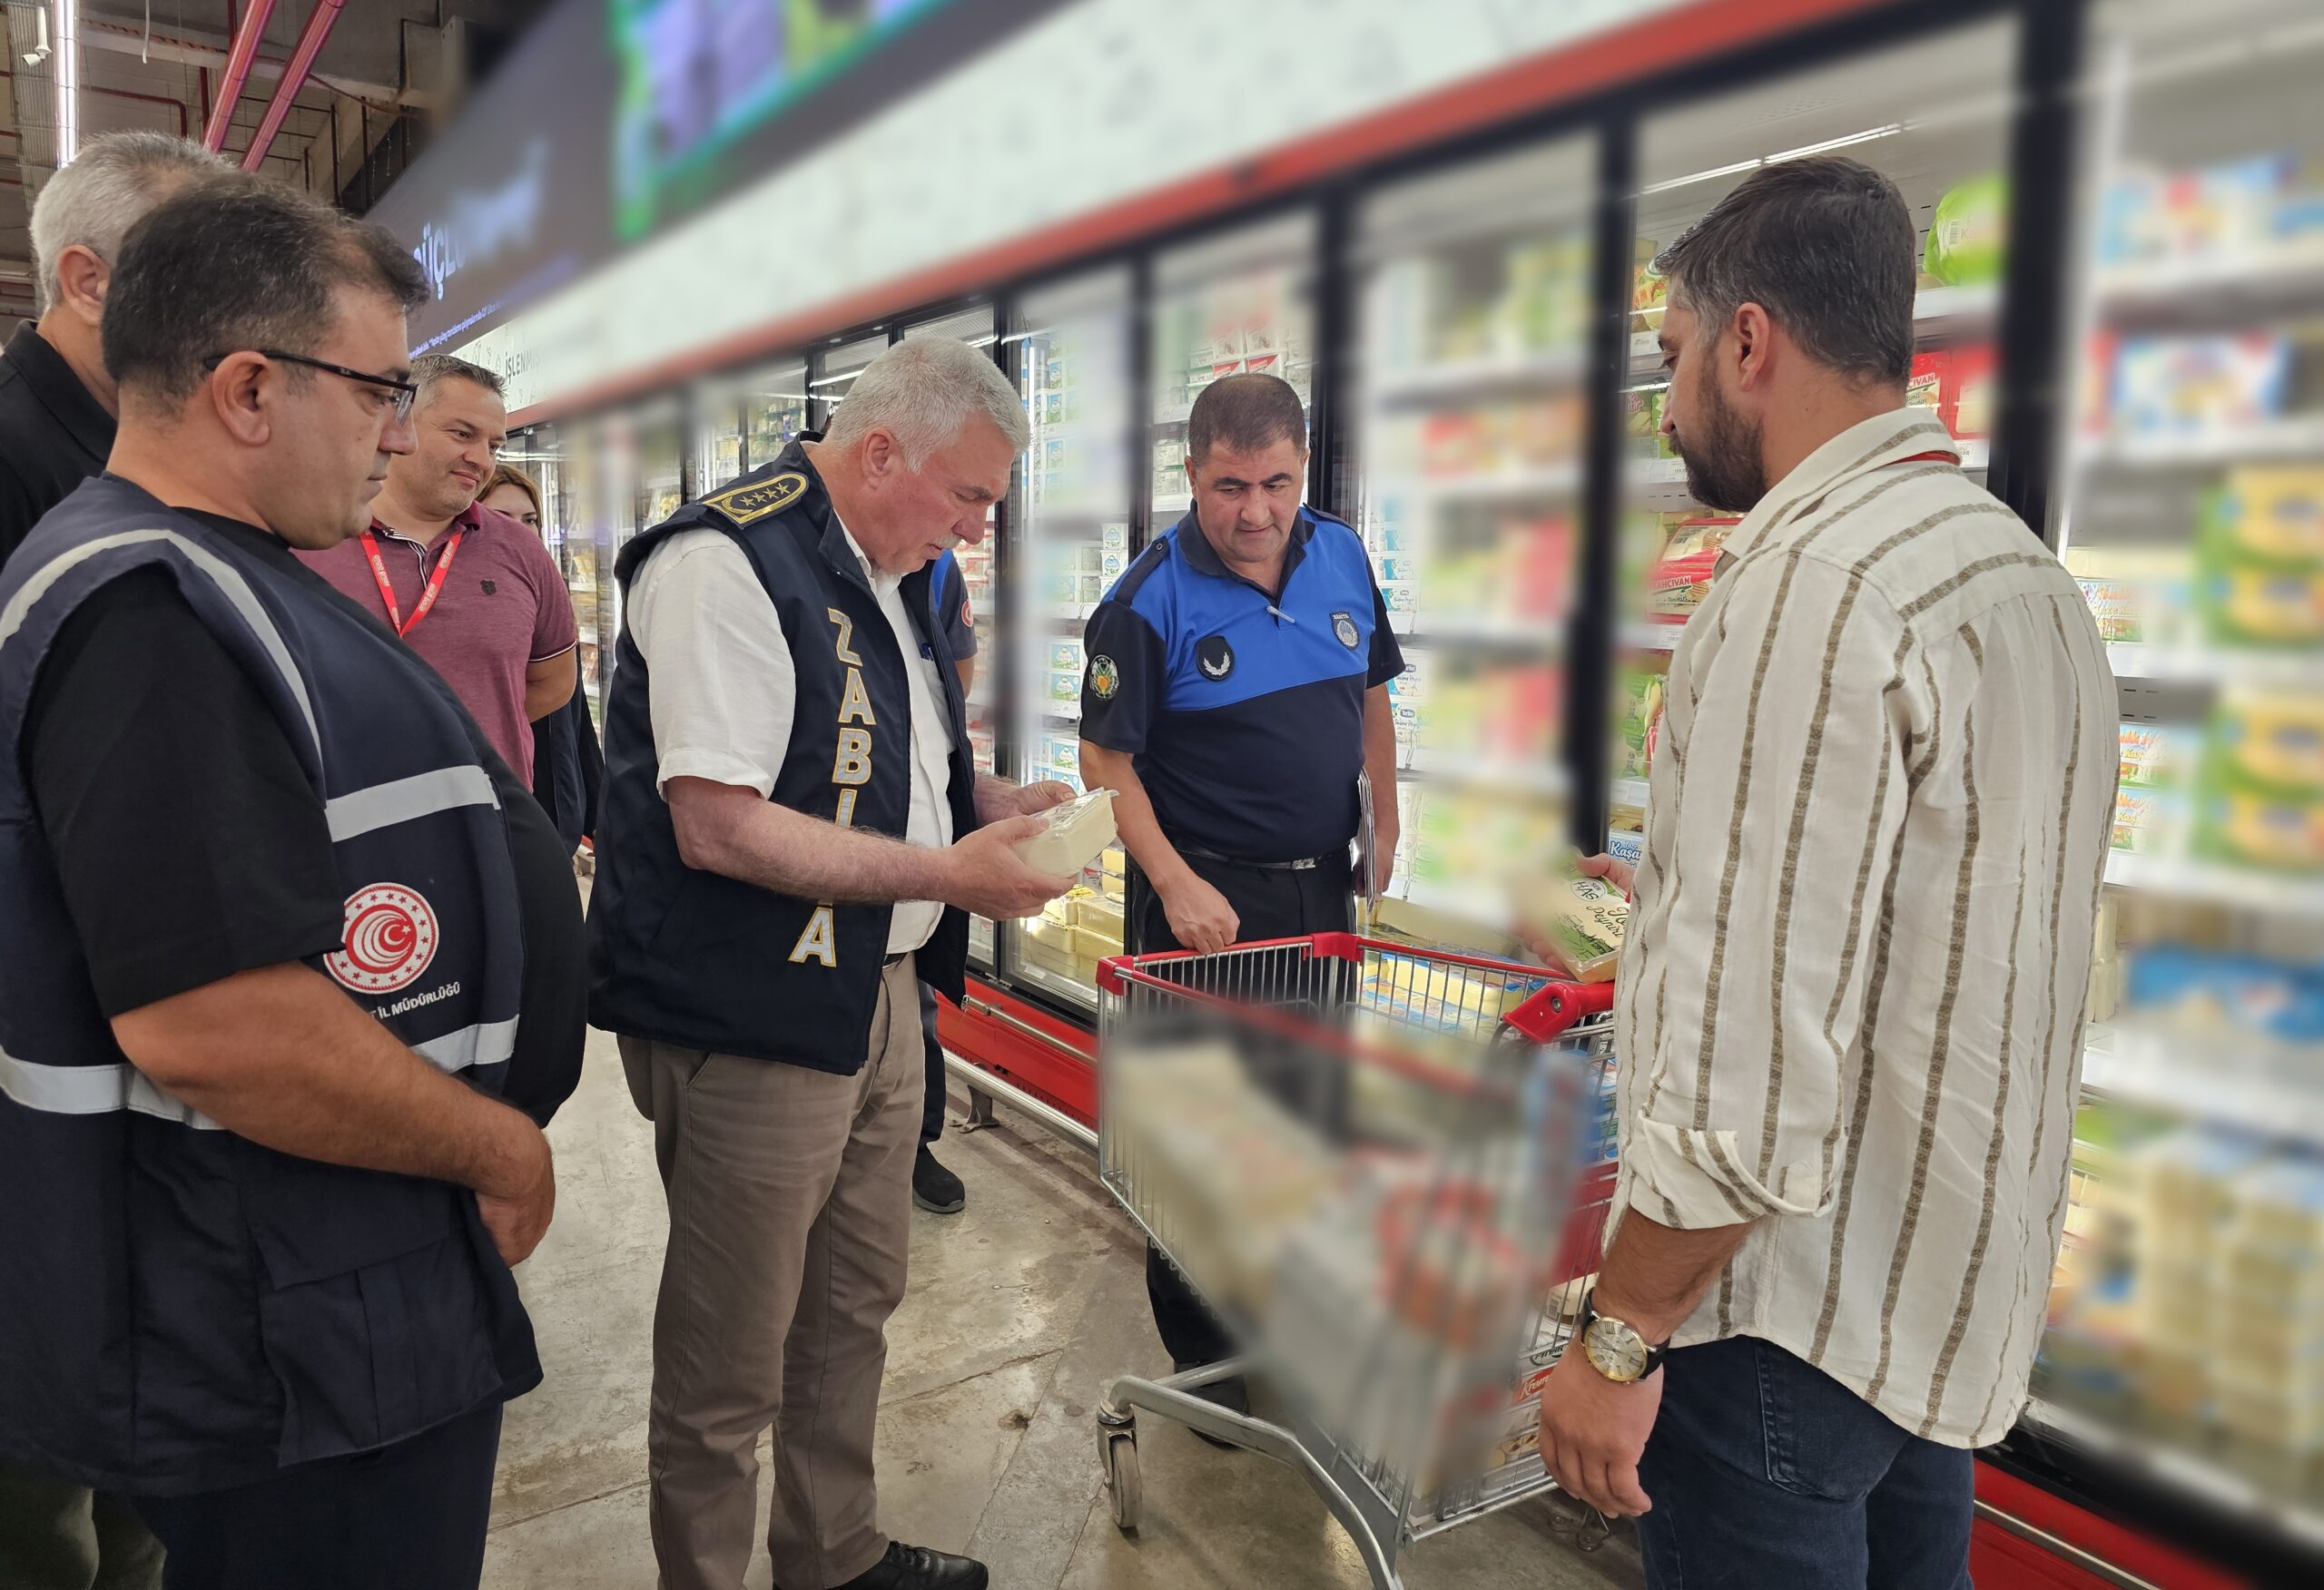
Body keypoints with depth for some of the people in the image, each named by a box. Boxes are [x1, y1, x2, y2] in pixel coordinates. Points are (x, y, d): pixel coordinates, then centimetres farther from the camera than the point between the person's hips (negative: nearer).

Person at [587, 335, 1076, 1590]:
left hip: (875, 997, 10)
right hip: (751, 1024, -10)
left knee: (856, 1304, 23)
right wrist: (946, 873, -23)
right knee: (730, 1368, 7)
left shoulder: (890, 571, 12)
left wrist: (988, 804, 5)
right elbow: (719, 826, -26)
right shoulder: (725, 563, -19)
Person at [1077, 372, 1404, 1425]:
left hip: (1323, 888, 6)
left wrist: (1384, 827, 8)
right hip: (1204, 897, -5)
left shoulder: (1342, 557, 3)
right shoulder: (1148, 602, -14)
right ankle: (1203, 1358, 22)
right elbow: (1107, 760, -12)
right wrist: (1177, 886, -20)